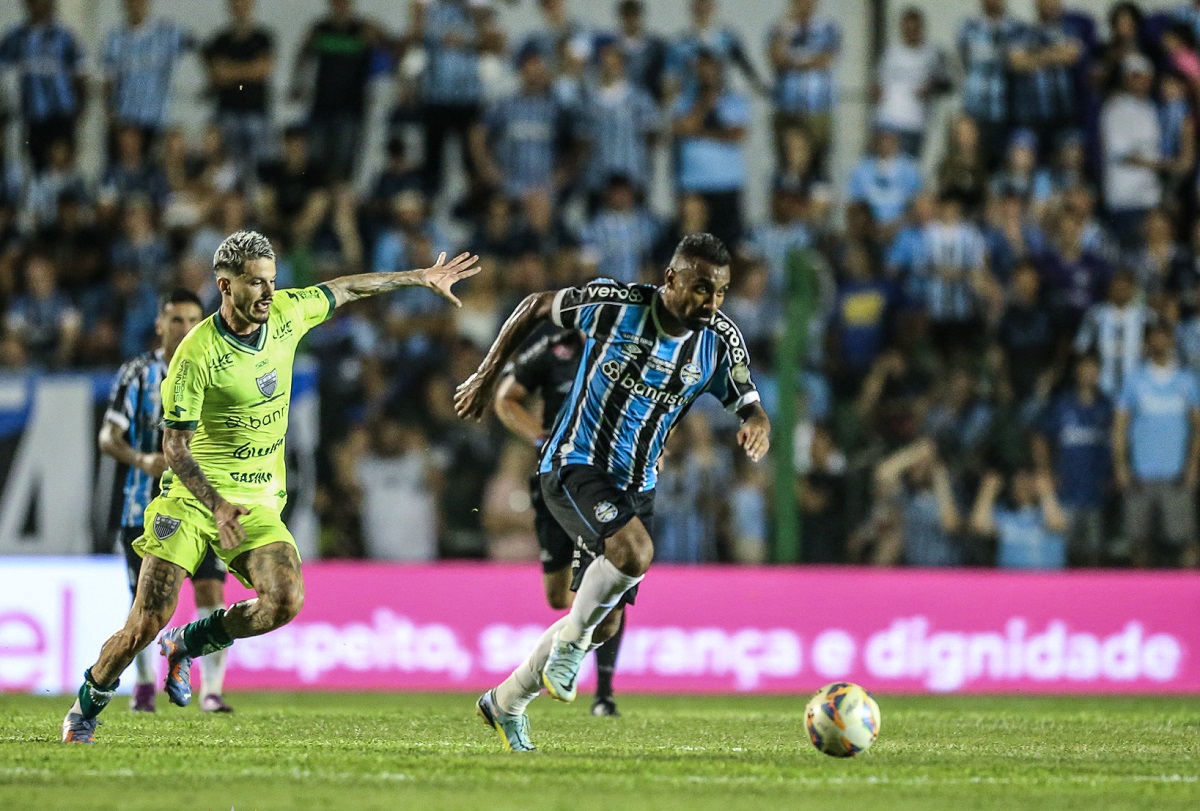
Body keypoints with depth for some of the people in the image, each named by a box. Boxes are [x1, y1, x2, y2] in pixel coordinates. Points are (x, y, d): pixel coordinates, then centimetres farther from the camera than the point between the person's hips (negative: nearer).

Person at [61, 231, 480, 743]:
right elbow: (174, 446, -15)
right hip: (194, 496, -5)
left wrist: (423, 277, 26)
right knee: (148, 623, -11)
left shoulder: (285, 313, -1)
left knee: (286, 600, -21)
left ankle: (187, 644, 5)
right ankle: (88, 703, 16)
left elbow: (346, 290, 19)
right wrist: (217, 506, -30)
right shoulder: (197, 354, -17)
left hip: (259, 504, 5)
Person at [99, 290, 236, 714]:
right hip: (146, 503, 0)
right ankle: (145, 683, 25)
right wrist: (141, 460, -25)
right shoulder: (138, 373, 0)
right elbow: (108, 437, -6)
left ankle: (212, 690, -10)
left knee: (211, 592, -13)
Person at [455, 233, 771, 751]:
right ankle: (570, 640, -8)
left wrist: (756, 427, -28)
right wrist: (487, 376, -2)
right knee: (634, 551, -34)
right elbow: (536, 307, -2)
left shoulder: (719, 341, -5)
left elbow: (749, 407, -3)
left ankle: (505, 703, 30)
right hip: (573, 468, -6)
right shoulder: (614, 306, -16)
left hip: (634, 486, 6)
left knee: (604, 625, 9)